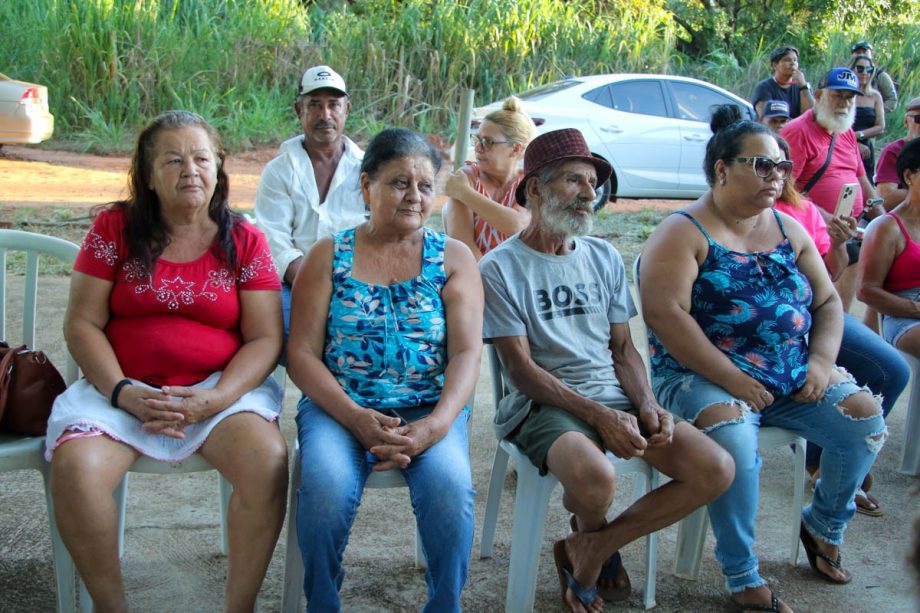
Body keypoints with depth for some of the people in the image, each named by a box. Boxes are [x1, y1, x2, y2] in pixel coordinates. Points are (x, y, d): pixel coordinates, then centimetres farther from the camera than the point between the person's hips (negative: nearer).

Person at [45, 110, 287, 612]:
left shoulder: (244, 241, 5)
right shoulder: (114, 227, 5)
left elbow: (265, 338, 0)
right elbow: (82, 324, 1)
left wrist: (215, 399, -16)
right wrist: (124, 394, -14)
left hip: (221, 388, 0)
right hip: (121, 386, 0)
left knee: (268, 460, -30)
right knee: (74, 467, -29)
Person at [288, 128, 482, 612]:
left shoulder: (454, 258, 9)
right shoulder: (329, 256, 7)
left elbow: (466, 354, 0)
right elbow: (302, 355, 0)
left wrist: (435, 426, -19)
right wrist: (357, 419, -16)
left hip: (429, 409, 1)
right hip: (338, 407, 0)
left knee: (450, 483, -31)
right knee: (327, 484, -31)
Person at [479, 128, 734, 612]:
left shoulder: (604, 258, 13)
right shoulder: (500, 268, -4)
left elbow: (623, 348, 14)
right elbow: (522, 369, -9)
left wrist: (647, 405, -7)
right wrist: (598, 414, -19)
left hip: (616, 396, 6)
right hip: (544, 404, -5)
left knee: (715, 469, -15)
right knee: (594, 478, -37)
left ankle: (590, 550, -1)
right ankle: (591, 536, 4)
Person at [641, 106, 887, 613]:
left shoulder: (788, 230, 14)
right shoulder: (684, 234, -6)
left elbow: (828, 301, 16)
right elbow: (664, 313, -19)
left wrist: (822, 361, -4)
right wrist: (732, 380, -22)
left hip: (793, 378, 6)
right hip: (703, 377, -6)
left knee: (865, 418, -10)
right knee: (732, 437, -35)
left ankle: (824, 524, 19)